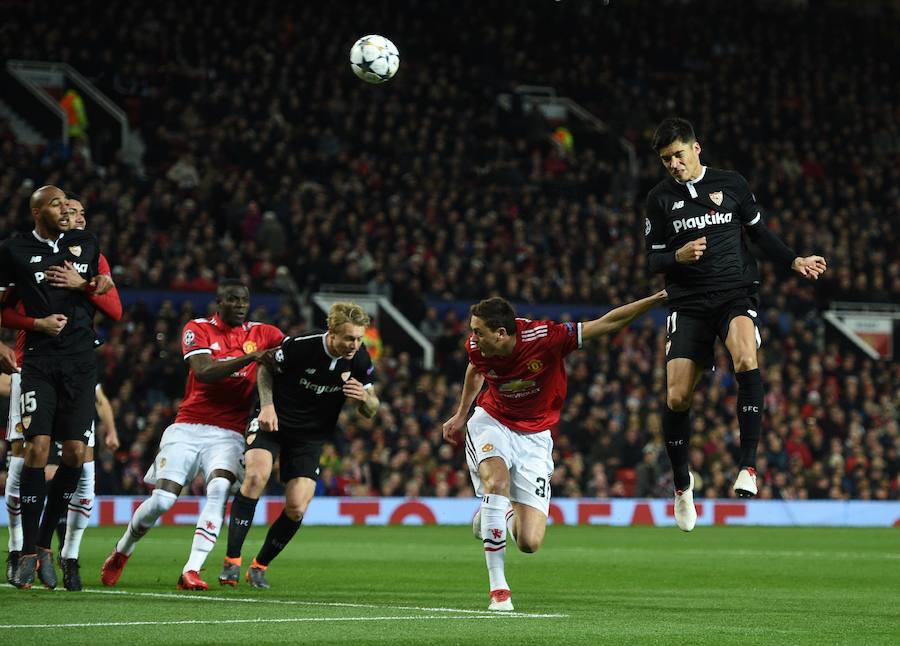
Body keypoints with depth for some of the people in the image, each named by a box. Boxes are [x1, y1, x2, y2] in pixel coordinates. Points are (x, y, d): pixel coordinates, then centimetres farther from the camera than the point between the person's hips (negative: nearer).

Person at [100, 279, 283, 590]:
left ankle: (192, 570, -27)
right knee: (163, 500, -10)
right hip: (187, 428, -1)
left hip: (228, 434, 1)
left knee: (219, 488, -27)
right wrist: (251, 357, -27)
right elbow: (204, 371, -17)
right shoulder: (198, 329, 0)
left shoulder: (262, 333, 8)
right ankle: (121, 552, 19)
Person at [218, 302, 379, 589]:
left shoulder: (360, 362, -11)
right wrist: (267, 405, -15)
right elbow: (266, 368, -1)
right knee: (256, 475, -28)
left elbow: (370, 411, 0)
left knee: (297, 508, -10)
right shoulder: (300, 346, -21)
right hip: (274, 423, -3)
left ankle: (259, 566, 13)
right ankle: (232, 561, -22)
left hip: (310, 437, 3)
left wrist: (364, 397, -23)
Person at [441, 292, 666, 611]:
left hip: (534, 437, -1)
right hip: (491, 423, 1)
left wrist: (656, 299, -29)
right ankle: (498, 589, -24)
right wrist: (460, 415, 23)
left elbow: (608, 323, -21)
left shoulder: (544, 338, -25)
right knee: (497, 480, -34)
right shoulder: (477, 347, -14)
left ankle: (503, 515, 28)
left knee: (529, 542, -11)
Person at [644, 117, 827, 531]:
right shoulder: (660, 198, 7)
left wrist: (795, 262, 5)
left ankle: (748, 465, -29)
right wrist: (679, 256, -14)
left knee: (746, 360, -32)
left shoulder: (731, 184, 6)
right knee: (677, 398, -6)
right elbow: (654, 260, 7)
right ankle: (682, 483, 19)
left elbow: (759, 232, 16)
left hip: (736, 293, -1)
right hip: (688, 303, 1)